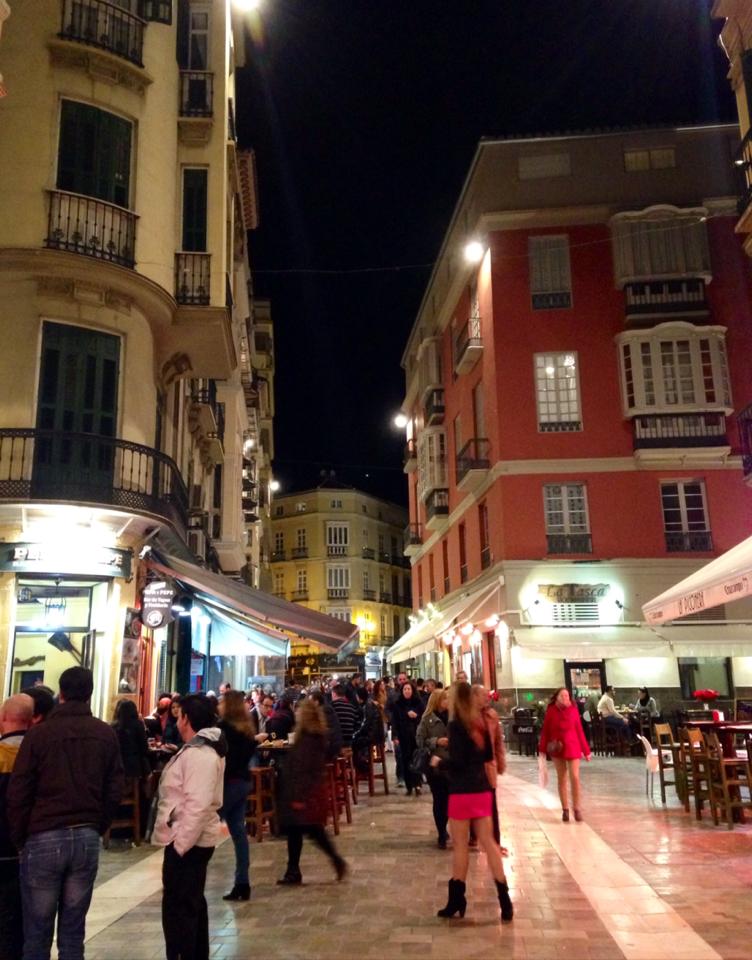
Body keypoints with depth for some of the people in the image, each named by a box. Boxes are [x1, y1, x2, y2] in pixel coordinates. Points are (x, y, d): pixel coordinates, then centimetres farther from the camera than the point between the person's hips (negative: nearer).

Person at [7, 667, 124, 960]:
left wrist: (19, 839, 8)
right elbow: (114, 791, 4)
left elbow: (18, 793, -4)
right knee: (73, 933, 11)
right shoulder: (106, 734, 3)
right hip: (86, 837, 3)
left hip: (43, 838, -2)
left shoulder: (39, 733, -5)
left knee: (37, 935, 7)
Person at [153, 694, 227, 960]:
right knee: (192, 902, 20)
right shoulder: (203, 748, 12)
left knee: (177, 908, -3)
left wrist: (179, 844, -25)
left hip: (187, 841, -11)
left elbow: (197, 806, -29)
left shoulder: (198, 754, -22)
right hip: (192, 839, 11)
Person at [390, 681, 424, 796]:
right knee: (406, 760, 1)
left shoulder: (418, 702, 3)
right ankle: (409, 786, 8)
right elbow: (394, 721, 0)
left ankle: (417, 785, -2)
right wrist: (395, 736, -8)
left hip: (416, 735, 0)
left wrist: (416, 716, -15)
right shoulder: (397, 704, 2)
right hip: (403, 736, 0)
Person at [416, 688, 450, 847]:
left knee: (451, 799, 5)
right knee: (439, 800, 5)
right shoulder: (427, 718, -4)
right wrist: (436, 741, -15)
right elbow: (419, 740, -3)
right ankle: (442, 835, 18)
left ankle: (443, 829, 28)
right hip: (435, 764, -2)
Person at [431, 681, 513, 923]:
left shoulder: (456, 725, -15)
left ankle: (456, 901, 16)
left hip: (462, 791, -6)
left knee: (460, 845, 5)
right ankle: (505, 900, 8)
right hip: (482, 788, 6)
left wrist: (439, 762, -3)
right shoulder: (480, 722, 6)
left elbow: (457, 762, -19)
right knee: (488, 842, 9)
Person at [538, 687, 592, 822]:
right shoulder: (551, 711, -6)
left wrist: (586, 750, 2)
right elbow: (545, 730, -2)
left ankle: (577, 809, 6)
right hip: (557, 748, 0)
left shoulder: (574, 710, -4)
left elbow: (579, 730, 1)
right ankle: (565, 809, 18)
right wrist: (542, 749, -6)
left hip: (572, 747, 0)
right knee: (561, 779, 8)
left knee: (575, 777, -7)